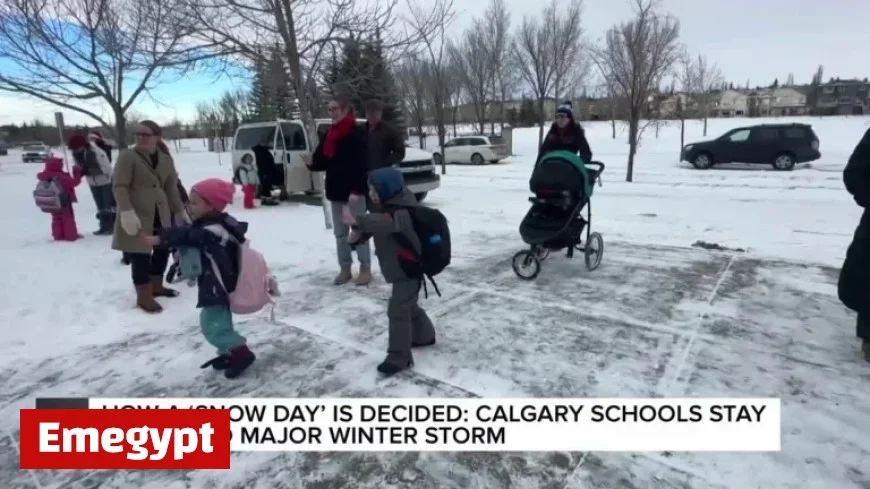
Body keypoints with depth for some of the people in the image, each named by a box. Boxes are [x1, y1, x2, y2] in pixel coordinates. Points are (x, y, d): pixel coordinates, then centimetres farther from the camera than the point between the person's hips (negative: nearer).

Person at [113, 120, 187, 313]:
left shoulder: (166, 159, 9)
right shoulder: (127, 156, -8)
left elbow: (172, 188, 16)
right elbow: (119, 186, -14)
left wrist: (180, 212, 17)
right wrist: (126, 211, -27)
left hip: (161, 214, 6)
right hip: (137, 215, -6)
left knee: (163, 249, 13)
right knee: (140, 255, -3)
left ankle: (156, 286, 32)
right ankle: (143, 297, 8)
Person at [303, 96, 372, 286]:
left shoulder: (357, 133, -9)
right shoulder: (329, 135, 14)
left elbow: (362, 164, -16)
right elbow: (323, 161, 13)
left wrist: (356, 190, -23)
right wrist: (311, 162, -10)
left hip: (354, 192, -7)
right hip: (335, 191, 8)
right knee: (340, 232, 12)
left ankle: (365, 268, 10)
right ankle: (345, 268, 22)